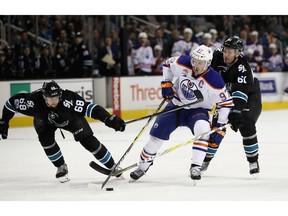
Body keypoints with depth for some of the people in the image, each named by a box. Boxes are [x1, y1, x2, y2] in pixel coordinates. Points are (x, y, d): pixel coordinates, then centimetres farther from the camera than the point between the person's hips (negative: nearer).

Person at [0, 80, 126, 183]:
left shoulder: (68, 98, -42)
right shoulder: (34, 100, -38)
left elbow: (89, 108, -43)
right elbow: (12, 102, -23)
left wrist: (110, 120, -51)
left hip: (71, 117, -1)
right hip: (44, 120, 1)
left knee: (87, 140, -12)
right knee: (46, 138, -24)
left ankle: (112, 166, 2)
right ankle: (61, 168, -1)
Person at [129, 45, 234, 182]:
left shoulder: (214, 81, -27)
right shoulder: (183, 64, -18)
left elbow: (227, 103, -18)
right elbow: (168, 64, 4)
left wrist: (219, 125, -19)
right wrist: (166, 83, -5)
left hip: (198, 110, -3)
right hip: (176, 104, 3)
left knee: (203, 130, -34)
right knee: (157, 134, 2)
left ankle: (195, 168, -27)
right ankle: (143, 165, 22)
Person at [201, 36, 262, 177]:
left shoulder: (243, 68, -33)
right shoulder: (217, 57, -16)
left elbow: (241, 93, -42)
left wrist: (235, 113, -51)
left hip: (249, 97, -5)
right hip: (226, 96, 5)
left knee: (245, 126, -22)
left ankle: (253, 161, -7)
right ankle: (206, 159, 8)